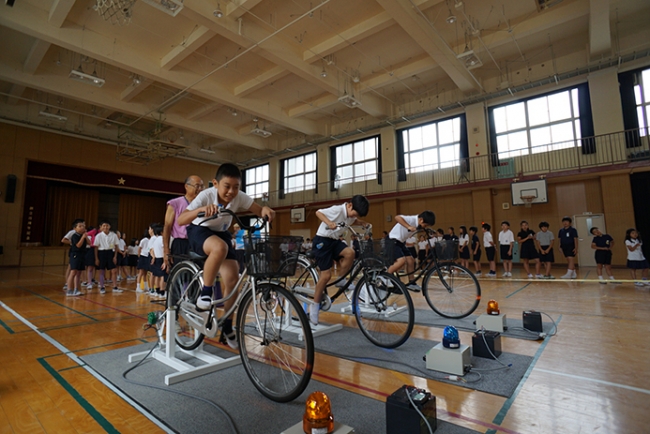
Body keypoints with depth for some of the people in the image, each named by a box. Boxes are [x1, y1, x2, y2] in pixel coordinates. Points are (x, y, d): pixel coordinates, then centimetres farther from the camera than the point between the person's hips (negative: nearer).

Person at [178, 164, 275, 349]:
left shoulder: (239, 197, -19)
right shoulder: (206, 195, -29)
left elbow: (259, 211, -19)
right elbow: (180, 220, -38)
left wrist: (265, 209, -42)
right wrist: (200, 210, -57)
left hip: (221, 233, 4)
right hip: (199, 231, -4)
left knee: (233, 279, -8)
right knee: (220, 248, -40)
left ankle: (227, 327, 11)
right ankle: (205, 293, -20)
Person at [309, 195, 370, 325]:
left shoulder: (351, 215, 4)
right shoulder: (338, 209, -20)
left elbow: (353, 221, 27)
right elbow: (318, 212, -24)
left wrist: (361, 222, 8)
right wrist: (329, 222, -39)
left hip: (335, 240, 7)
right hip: (322, 240, -7)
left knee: (350, 253, -23)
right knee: (326, 275, -9)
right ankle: (315, 306, 8)